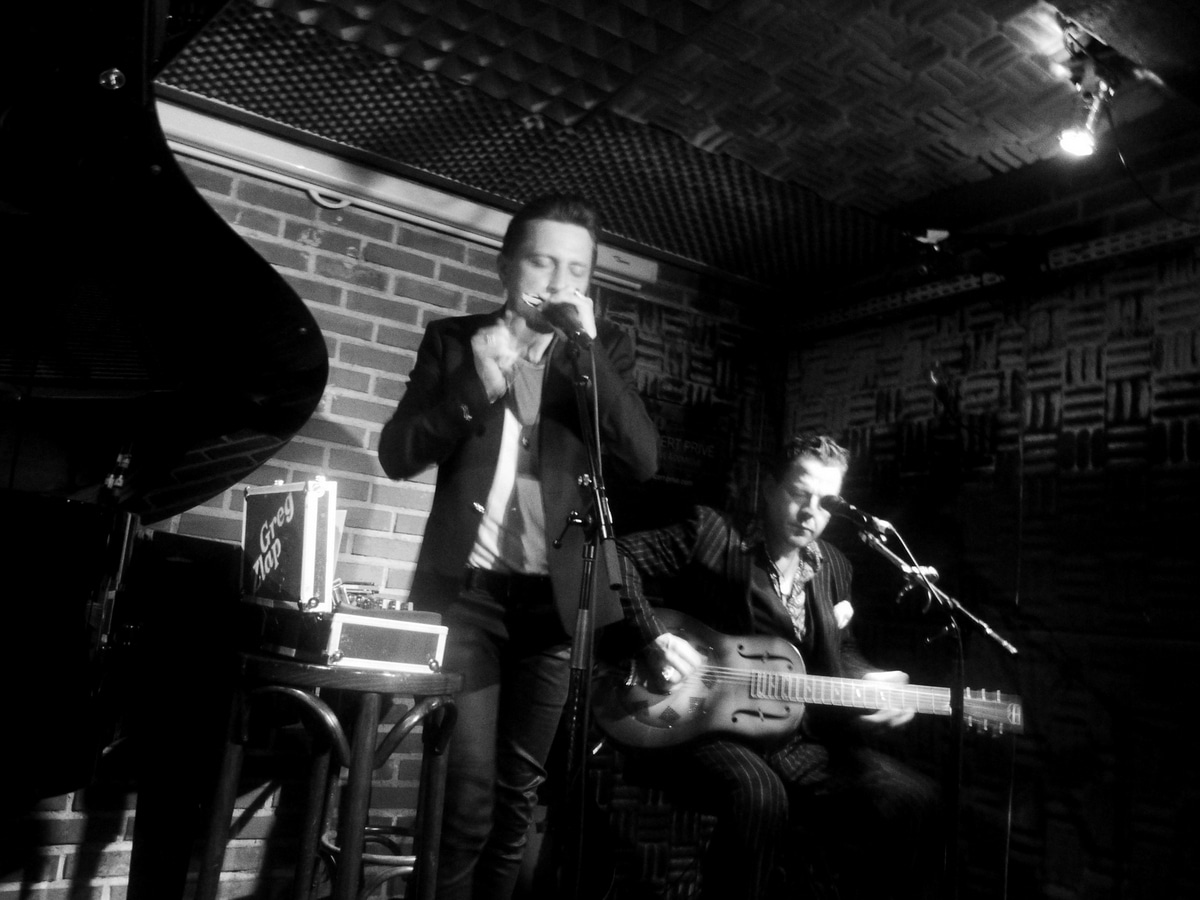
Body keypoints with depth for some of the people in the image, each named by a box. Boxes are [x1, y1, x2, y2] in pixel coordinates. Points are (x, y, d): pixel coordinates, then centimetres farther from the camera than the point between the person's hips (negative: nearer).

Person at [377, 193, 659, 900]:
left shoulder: (607, 348, 6)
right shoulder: (455, 339, 5)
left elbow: (643, 461, -7)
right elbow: (398, 456, -3)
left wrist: (586, 349, -15)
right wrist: (478, 380, -17)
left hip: (554, 595, 2)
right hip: (467, 587, -1)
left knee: (519, 789, 11)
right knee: (469, 789, -7)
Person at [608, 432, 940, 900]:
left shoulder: (832, 567, 13)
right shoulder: (712, 534, -6)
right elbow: (618, 556, -10)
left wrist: (869, 683, 2)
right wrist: (654, 638, -19)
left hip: (797, 738, 6)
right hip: (702, 726, -5)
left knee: (915, 801, -10)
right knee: (758, 794, -38)